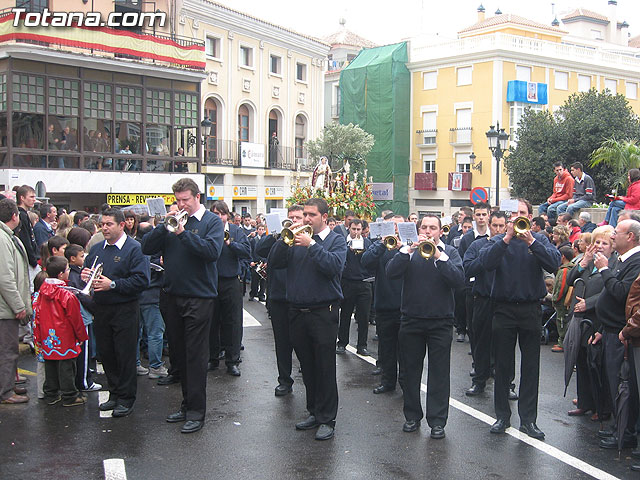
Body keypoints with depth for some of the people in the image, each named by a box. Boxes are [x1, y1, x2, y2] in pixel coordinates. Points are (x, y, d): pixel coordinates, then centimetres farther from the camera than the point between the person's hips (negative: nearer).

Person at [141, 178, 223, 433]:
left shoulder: (212, 221, -3)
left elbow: (212, 250, -20)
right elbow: (146, 248, 2)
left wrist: (183, 232, -22)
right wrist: (164, 226, -11)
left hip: (199, 298, -6)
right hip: (171, 296, 6)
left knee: (195, 355, -2)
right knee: (179, 353, 14)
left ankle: (196, 411, 5)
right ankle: (187, 403, 27)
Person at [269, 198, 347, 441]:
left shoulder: (336, 240, 0)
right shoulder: (297, 239, 12)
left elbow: (334, 266, -18)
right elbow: (275, 263, 2)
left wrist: (311, 244, -19)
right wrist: (284, 239, -12)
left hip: (323, 313, -5)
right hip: (297, 311, 5)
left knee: (325, 368, -2)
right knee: (307, 366, 13)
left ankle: (327, 420, 6)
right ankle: (314, 412, 25)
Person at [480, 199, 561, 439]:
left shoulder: (539, 240, 5)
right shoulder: (498, 241, 5)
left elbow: (554, 263, -13)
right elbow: (486, 262, -15)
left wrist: (531, 242, -22)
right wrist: (507, 237, -21)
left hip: (530, 309, 0)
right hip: (504, 309, 0)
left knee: (531, 366, 4)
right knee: (503, 365, 7)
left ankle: (528, 419, 11)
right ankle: (502, 415, 17)